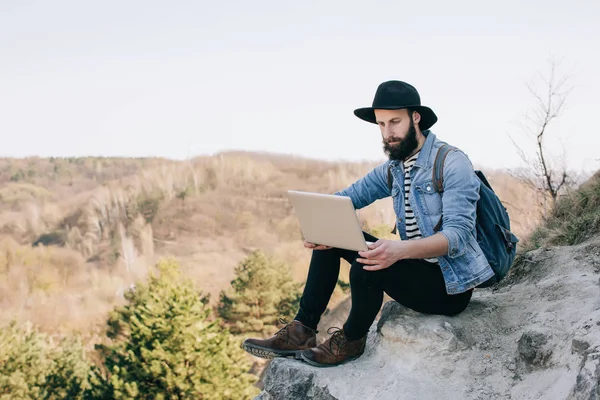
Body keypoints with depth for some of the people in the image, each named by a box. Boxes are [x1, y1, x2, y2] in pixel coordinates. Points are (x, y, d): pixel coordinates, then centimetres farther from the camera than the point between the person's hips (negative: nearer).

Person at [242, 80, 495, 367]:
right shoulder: (393, 168, 8)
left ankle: (350, 341, -3)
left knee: (367, 266, -32)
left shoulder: (453, 163, -16)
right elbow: (347, 198, 8)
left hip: (450, 282, -8)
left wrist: (401, 249, -43)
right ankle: (302, 331, -1)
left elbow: (458, 235, -26)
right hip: (415, 269, 8)